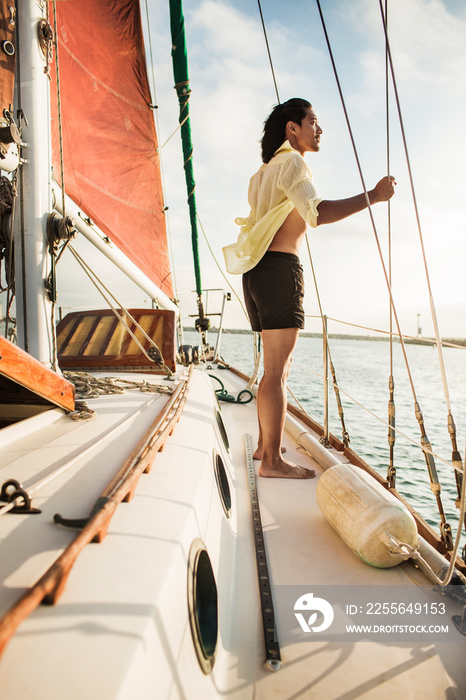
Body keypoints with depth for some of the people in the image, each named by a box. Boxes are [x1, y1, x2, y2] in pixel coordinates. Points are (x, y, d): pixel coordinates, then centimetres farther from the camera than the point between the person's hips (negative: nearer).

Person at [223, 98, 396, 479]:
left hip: (259, 271, 10)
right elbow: (318, 213, -21)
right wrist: (373, 195, -15)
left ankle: (266, 445, 20)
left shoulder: (266, 171, 27)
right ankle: (272, 461, -4)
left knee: (278, 366, 13)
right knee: (276, 369, -10)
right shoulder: (291, 162, -4)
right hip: (280, 269, -10)